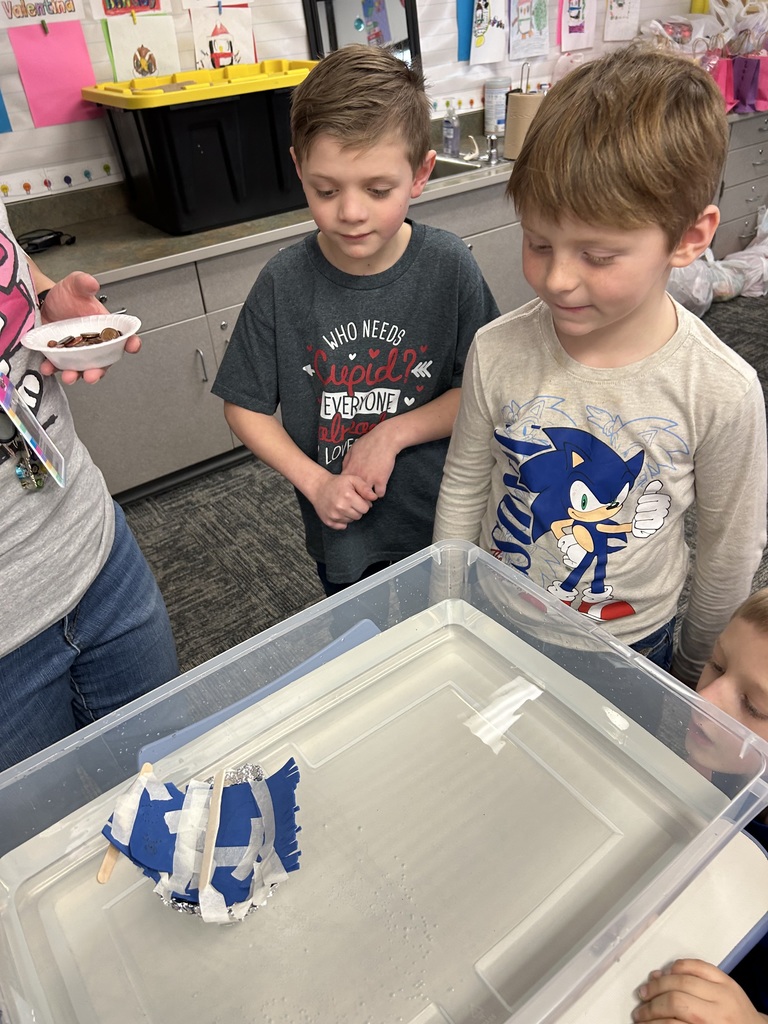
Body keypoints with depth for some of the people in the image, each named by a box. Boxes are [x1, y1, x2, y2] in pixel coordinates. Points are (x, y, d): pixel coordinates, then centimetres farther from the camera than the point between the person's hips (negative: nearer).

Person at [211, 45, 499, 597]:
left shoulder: (449, 267, -16)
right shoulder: (285, 283, -14)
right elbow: (246, 406, -6)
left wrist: (392, 433, -20)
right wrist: (315, 482, -16)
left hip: (440, 524, 0)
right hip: (340, 531, 1)